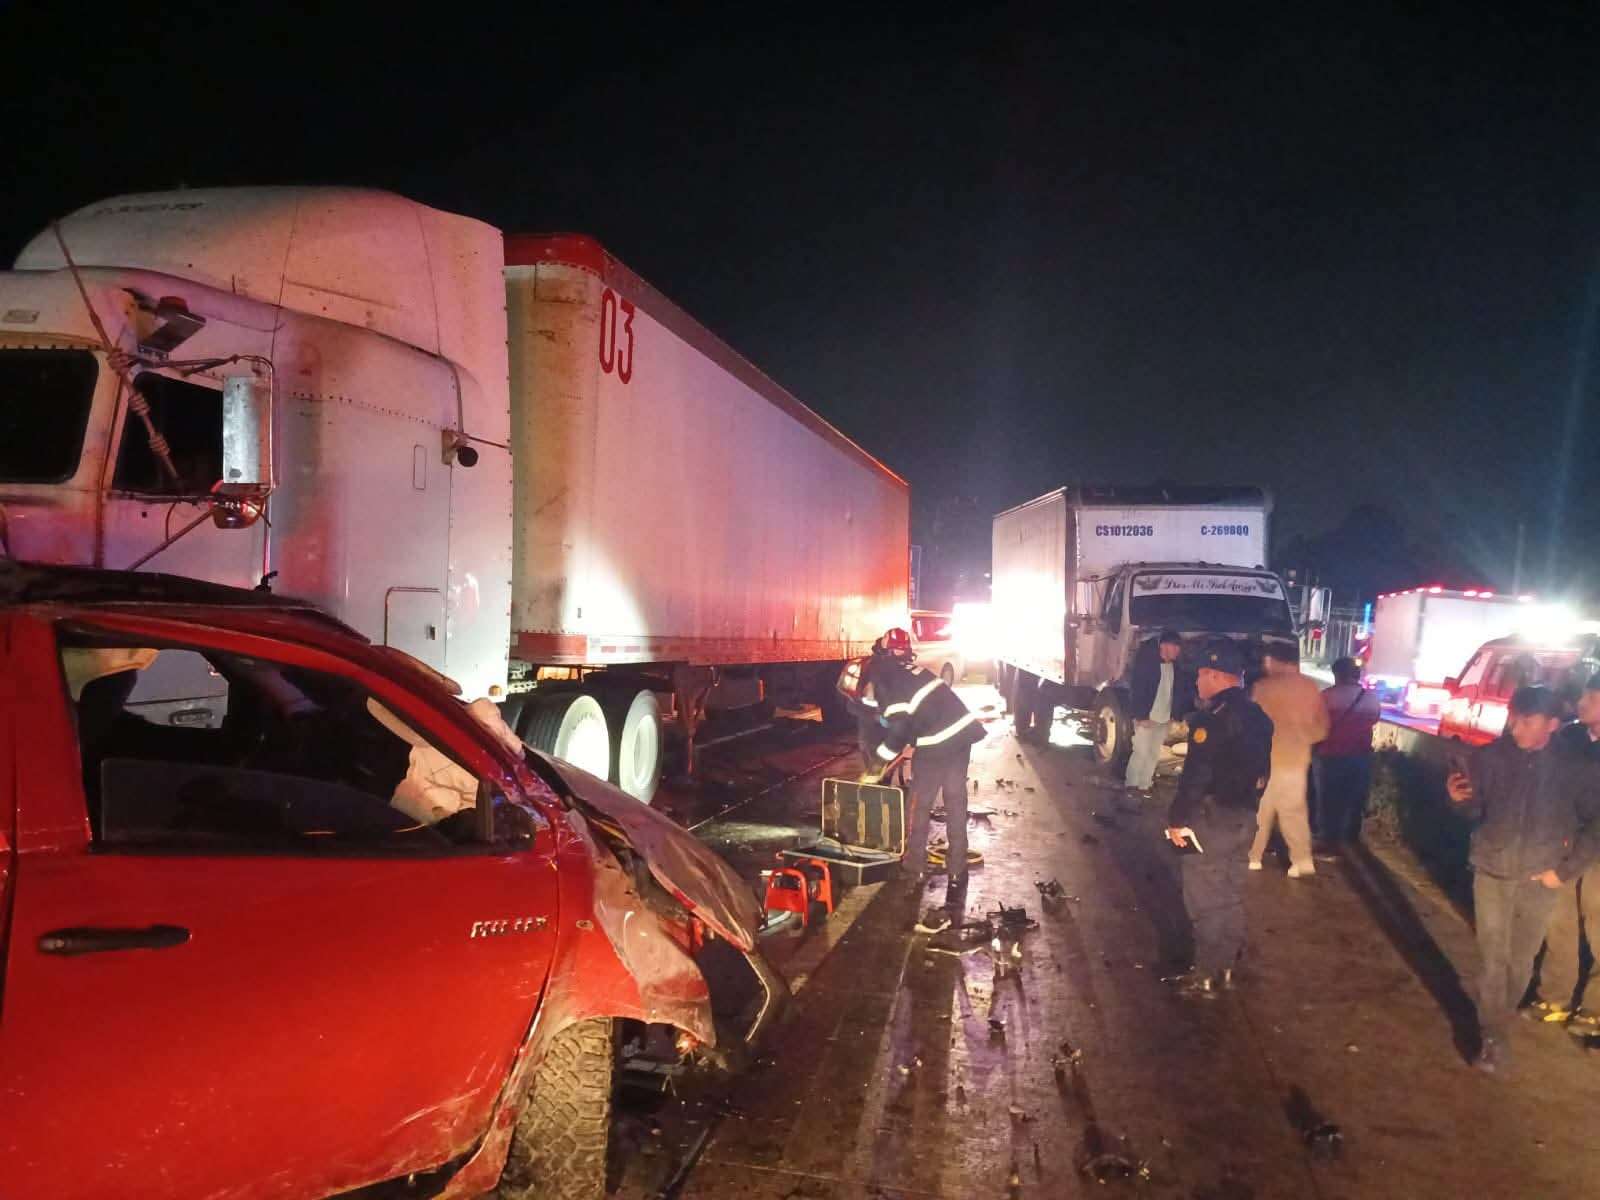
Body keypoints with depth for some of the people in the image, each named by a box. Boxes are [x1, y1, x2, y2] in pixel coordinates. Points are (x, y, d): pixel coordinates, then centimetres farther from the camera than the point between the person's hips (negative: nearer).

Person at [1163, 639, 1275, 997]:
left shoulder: (1213, 718, -20)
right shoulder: (1256, 715, 10)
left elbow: (1196, 775, -22)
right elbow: (1258, 769, 16)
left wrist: (1178, 818, -15)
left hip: (1212, 819, -9)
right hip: (1243, 817, 9)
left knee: (1206, 900, -1)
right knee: (1229, 895, 16)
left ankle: (1208, 975, 5)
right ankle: (1225, 966, 25)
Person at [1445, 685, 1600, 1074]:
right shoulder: (1489, 757, -10)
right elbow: (1475, 813, -1)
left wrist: (1567, 869, -4)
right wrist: (1460, 800, -23)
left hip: (1541, 881, 1)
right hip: (1492, 873, 0)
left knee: (1521, 960, 14)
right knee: (1493, 957, 1)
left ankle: (1499, 1022, 32)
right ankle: (1493, 1035, 12)